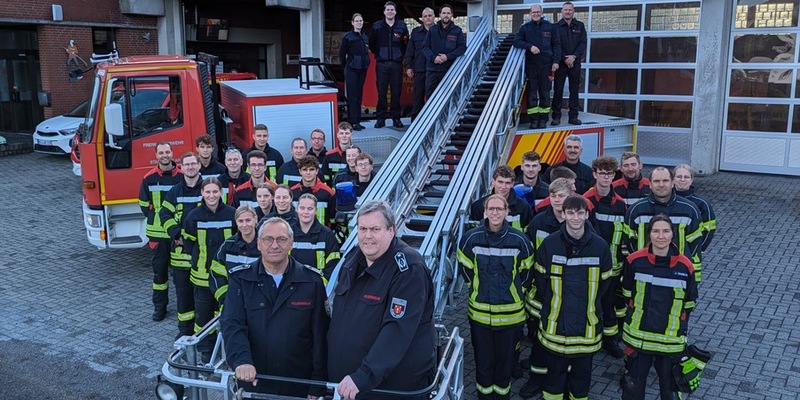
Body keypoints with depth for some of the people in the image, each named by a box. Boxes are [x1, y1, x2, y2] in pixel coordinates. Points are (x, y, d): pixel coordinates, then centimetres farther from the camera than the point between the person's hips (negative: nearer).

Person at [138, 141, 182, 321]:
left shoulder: (182, 176, -2)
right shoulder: (149, 178, 3)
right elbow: (144, 205, 10)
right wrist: (156, 216, -1)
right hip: (157, 231, 1)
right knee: (159, 268, 7)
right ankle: (159, 306, 16)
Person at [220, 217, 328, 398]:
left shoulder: (311, 281, -3)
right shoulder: (241, 279, -1)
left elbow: (320, 335, -3)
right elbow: (232, 325, -11)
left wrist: (318, 387, -4)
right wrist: (241, 360, -29)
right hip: (252, 381, 1)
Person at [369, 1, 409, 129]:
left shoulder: (402, 26, 6)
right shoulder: (377, 26, 5)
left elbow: (407, 44, 13)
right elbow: (372, 44, 13)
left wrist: (401, 54, 6)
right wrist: (379, 54, 9)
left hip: (397, 64, 0)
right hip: (382, 64, 0)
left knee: (396, 91, 1)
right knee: (381, 91, -2)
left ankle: (396, 117, 10)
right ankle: (381, 117, 5)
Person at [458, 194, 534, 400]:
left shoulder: (519, 240, -8)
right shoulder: (471, 238, -7)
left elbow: (526, 273, 7)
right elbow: (466, 270, 8)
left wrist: (515, 293, 10)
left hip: (510, 313, 0)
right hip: (479, 312, 0)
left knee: (505, 360, 13)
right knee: (483, 360, 11)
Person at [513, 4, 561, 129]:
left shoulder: (549, 27, 7)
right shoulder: (525, 27, 8)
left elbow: (556, 45, 8)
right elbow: (516, 41, 2)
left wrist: (556, 61, -2)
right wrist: (530, 46, -13)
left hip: (546, 65, 0)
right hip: (531, 65, 0)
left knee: (545, 93, 3)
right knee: (532, 93, 0)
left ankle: (543, 119, 8)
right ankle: (534, 120, 4)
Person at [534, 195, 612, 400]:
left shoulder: (600, 246, -5)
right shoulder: (549, 243, -7)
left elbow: (604, 282, 7)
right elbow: (540, 279, 2)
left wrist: (589, 304, 5)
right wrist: (552, 304, 2)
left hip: (588, 324, 1)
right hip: (555, 322, -1)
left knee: (582, 372, 15)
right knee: (555, 370, 13)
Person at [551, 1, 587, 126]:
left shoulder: (580, 26, 9)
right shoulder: (556, 26, 3)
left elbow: (583, 43, 2)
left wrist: (574, 56, -12)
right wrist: (565, 58, -13)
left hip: (575, 62, 2)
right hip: (560, 62, -2)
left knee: (574, 90, 4)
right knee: (558, 89, -1)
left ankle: (573, 116, 9)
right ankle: (556, 116, 3)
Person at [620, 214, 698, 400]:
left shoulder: (685, 266, -10)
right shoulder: (635, 260, -10)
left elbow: (689, 304, 3)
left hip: (671, 340, 0)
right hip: (638, 337, 0)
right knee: (633, 385, 13)